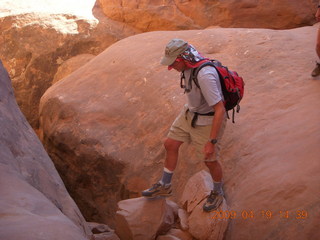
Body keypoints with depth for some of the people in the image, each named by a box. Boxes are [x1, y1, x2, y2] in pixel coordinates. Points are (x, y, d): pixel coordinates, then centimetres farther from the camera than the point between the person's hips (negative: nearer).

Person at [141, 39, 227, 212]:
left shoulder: (205, 75, -37)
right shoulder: (188, 66, -9)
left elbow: (220, 109, -35)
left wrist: (212, 142, -32)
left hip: (209, 121, -8)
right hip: (190, 113, 9)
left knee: (210, 160, 9)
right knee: (170, 145, 14)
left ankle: (217, 193, 37)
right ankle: (164, 186, 32)